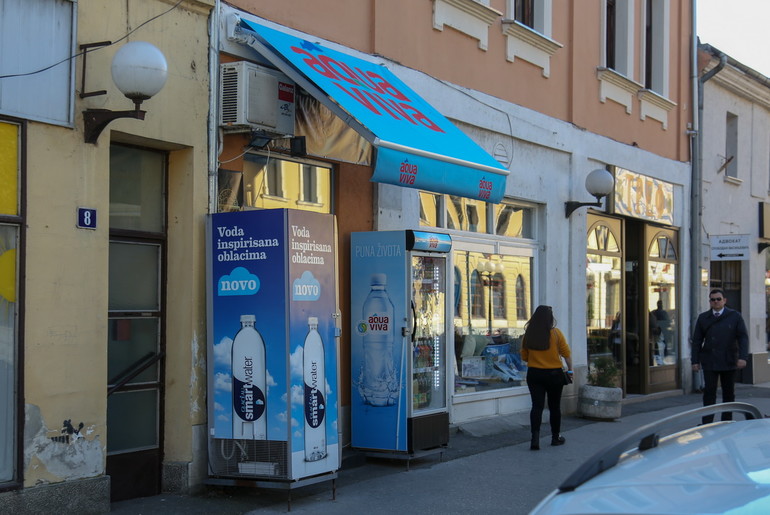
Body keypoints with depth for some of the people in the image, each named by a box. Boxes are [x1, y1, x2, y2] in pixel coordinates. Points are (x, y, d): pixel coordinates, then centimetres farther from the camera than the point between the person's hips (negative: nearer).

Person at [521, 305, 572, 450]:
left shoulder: (528, 335, -3)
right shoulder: (556, 334, -10)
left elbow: (524, 357, 5)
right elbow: (566, 353, -6)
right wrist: (569, 369, 8)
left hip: (534, 374, 2)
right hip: (554, 374, -1)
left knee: (537, 406, 2)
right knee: (554, 406, 13)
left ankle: (535, 438, -14)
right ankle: (555, 437, 25)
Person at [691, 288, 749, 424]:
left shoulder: (735, 316, 3)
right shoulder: (703, 318, 7)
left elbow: (743, 337, -3)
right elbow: (697, 340, 7)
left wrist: (743, 357, -15)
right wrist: (695, 361, 1)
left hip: (729, 362, 0)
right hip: (709, 363, 0)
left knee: (729, 392, 7)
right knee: (709, 392, -7)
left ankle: (727, 421, 16)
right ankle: (707, 423, -7)